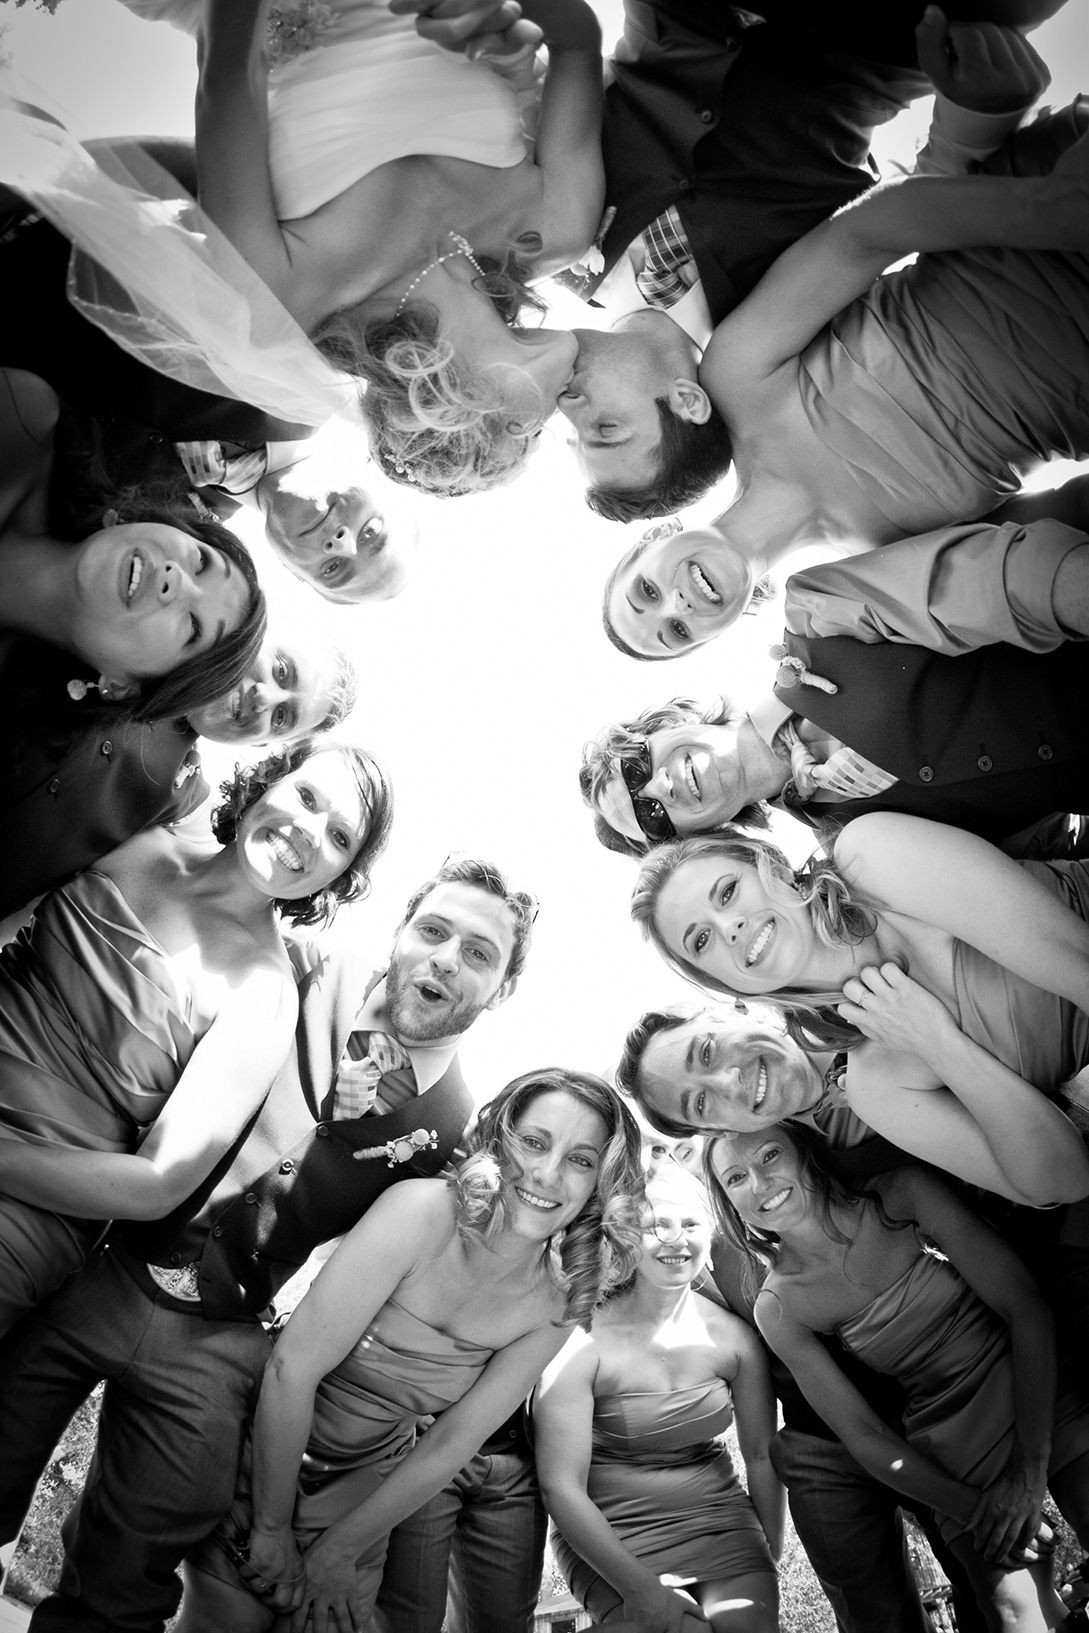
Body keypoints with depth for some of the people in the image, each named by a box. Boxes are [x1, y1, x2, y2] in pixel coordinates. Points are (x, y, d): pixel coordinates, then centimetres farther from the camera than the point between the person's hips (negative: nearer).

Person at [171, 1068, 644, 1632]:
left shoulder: (557, 1304, -14)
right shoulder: (423, 1210, -29)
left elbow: (450, 1443, -8)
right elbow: (292, 1369, -26)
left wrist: (340, 1550, -8)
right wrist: (272, 1530, -17)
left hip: (365, 1485, 4)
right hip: (263, 1453, -3)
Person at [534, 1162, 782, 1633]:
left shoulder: (734, 1335, -6)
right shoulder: (582, 1342, -18)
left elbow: (761, 1454, 7)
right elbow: (562, 1487, -18)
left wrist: (771, 1556, 10)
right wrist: (641, 1588, -22)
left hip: (721, 1522, 3)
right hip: (610, 1537, -3)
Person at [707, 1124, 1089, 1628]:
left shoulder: (901, 1192, -12)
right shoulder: (777, 1310, -7)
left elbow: (1026, 1308, -11)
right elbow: (863, 1434, -2)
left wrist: (1028, 1471, -16)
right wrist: (971, 1506, -13)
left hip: (1048, 1400, 0)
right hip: (955, 1465, 1)